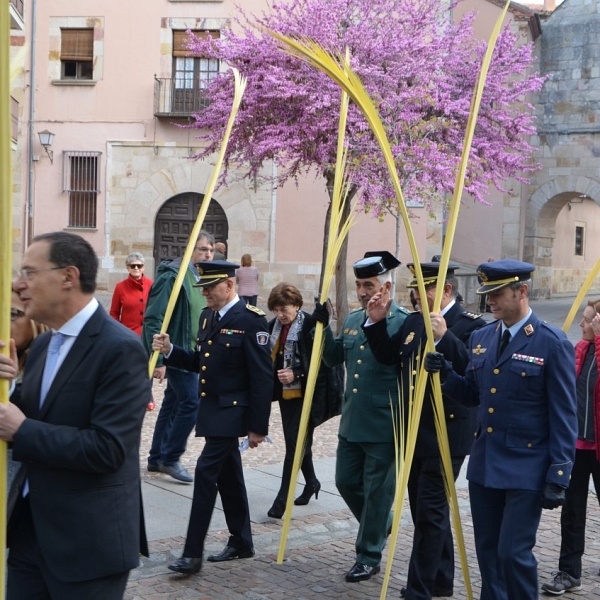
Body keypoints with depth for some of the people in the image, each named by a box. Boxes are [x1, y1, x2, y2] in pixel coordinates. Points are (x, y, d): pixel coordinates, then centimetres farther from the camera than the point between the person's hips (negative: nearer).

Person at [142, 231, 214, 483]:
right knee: (192, 401, -11)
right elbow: (153, 319, -20)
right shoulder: (173, 276, -17)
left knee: (173, 403, 14)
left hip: (191, 352, 8)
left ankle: (157, 459, 24)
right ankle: (171, 458, 2)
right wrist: (158, 359, -23)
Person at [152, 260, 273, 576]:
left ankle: (193, 552, -7)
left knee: (206, 472, -11)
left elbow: (262, 377, -17)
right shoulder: (208, 316, 10)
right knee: (228, 475, 15)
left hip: (231, 411, -8)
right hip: (211, 408, 8)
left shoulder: (250, 320, -15)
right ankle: (241, 542, 27)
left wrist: (258, 426, -18)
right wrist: (171, 351, -1)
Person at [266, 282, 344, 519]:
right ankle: (311, 482, 40)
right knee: (299, 442, 20)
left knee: (295, 445, -6)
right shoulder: (274, 326, 4)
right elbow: (270, 357, 16)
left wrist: (297, 375, -24)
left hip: (306, 395, -7)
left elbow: (324, 363, -17)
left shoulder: (311, 326, -17)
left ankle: (282, 499, -3)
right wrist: (275, 375, -1)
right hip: (285, 393, 7)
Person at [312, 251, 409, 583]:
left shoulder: (402, 323, -12)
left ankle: (369, 557, 17)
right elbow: (334, 359, 16)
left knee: (376, 490, 4)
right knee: (346, 481, 16)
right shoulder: (352, 319, 10)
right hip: (351, 422, 7)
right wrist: (322, 326, 2)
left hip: (383, 427, -7)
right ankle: (379, 525, 39)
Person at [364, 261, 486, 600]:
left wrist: (445, 337, -32)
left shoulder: (471, 325, -12)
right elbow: (387, 357, 17)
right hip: (415, 432, 8)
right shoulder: (413, 321, 11)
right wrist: (376, 322, 4)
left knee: (429, 511, -5)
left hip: (446, 434, -8)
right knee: (427, 510, 16)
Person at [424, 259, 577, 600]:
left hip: (526, 469, -6)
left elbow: (564, 416, -10)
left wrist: (558, 476, -14)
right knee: (488, 551, 13)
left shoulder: (552, 343, -11)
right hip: (484, 465, 6)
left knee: (514, 552, -7)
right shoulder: (481, 338, 8)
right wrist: (447, 375, -4)